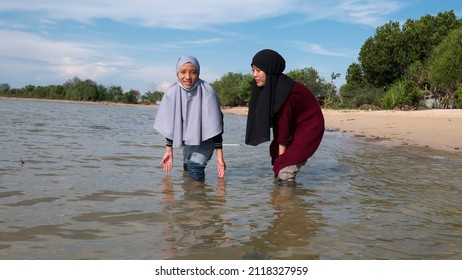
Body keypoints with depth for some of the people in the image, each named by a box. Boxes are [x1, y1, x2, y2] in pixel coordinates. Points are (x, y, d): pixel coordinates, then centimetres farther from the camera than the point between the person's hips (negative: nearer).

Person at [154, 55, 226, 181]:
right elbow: (170, 125, -5)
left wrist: (219, 155, -22)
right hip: (187, 139, 4)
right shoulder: (171, 92, -16)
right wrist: (169, 151, -2)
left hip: (205, 139, -4)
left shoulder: (207, 92, -27)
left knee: (195, 172, -20)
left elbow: (215, 125, -22)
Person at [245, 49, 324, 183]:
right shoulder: (270, 88, -6)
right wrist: (278, 154, -3)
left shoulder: (285, 91, -31)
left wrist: (281, 155, -16)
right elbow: (277, 123, -3)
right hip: (294, 127, 9)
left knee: (285, 169, -19)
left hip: (309, 127, -9)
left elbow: (283, 124, -25)